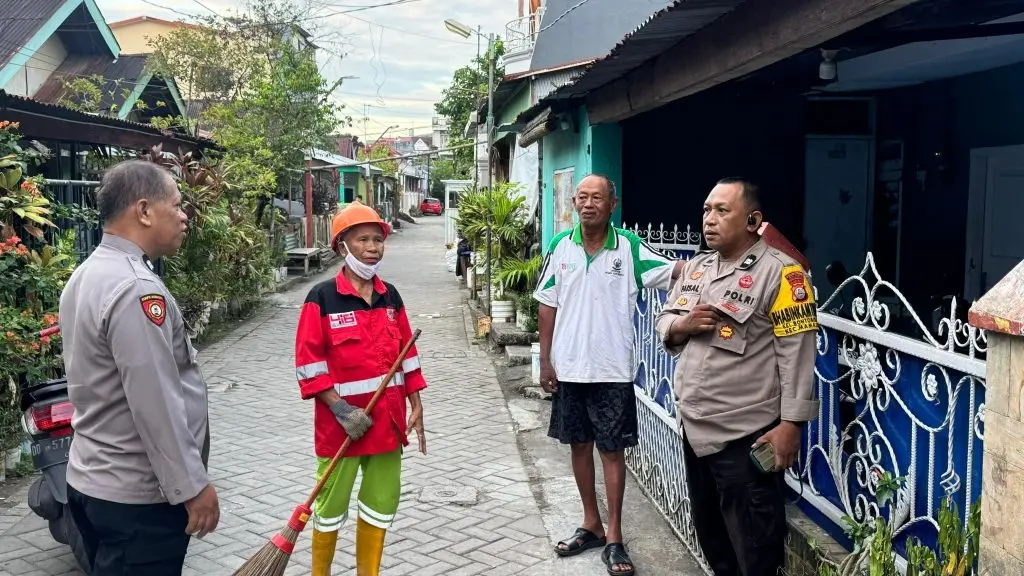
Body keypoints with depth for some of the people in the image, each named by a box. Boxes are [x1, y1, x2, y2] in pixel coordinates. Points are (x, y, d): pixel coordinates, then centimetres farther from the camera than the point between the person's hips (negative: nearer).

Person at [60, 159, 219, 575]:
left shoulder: (86, 275, 9)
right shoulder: (135, 287, -24)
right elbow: (156, 405, -26)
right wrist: (192, 486, -18)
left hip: (93, 479, 10)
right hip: (136, 494, -10)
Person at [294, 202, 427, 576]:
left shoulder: (390, 296, 6)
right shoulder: (322, 298, -10)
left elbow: (406, 355, 12)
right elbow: (308, 362, -12)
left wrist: (416, 407, 9)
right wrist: (340, 409, -18)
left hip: (388, 419, 5)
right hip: (341, 422, -5)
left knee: (383, 503, 15)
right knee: (331, 506, 9)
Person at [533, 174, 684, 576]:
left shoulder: (629, 247, -7)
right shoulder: (560, 246, 0)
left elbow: (674, 271, -17)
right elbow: (547, 306, 4)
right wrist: (545, 360, 2)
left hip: (611, 370, -3)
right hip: (568, 367, 3)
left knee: (613, 450, 5)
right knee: (579, 445, 14)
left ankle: (614, 537, 17)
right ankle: (591, 525, 31)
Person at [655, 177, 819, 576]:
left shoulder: (778, 271, -13)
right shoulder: (696, 267, 10)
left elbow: (797, 353, -16)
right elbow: (663, 322, 15)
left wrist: (791, 423, -20)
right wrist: (682, 325, -8)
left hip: (746, 436, -7)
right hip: (693, 428, 8)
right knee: (709, 535, 23)